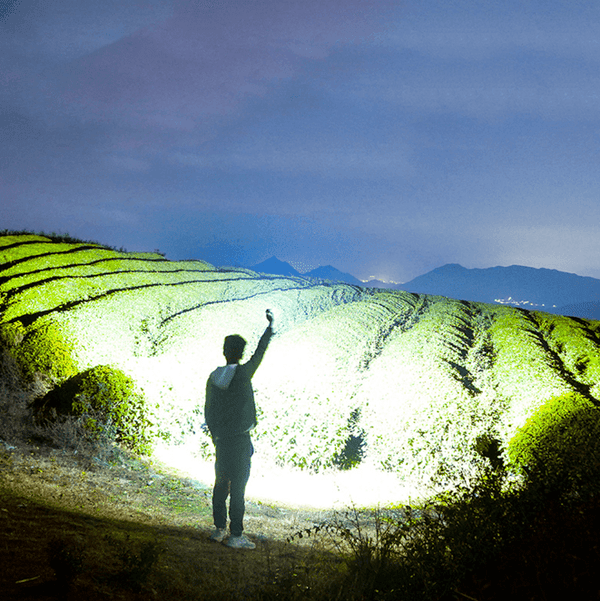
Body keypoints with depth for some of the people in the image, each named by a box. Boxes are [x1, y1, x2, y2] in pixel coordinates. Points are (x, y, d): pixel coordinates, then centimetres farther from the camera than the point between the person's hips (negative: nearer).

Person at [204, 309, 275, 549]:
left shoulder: (213, 378, 4)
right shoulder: (243, 374, -13)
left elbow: (208, 412, 9)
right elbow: (260, 351, -2)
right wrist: (270, 325, 9)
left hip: (221, 439, 6)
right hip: (240, 439, -6)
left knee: (221, 484, 14)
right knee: (238, 486, -3)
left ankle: (219, 529, 22)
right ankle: (236, 536, 0)